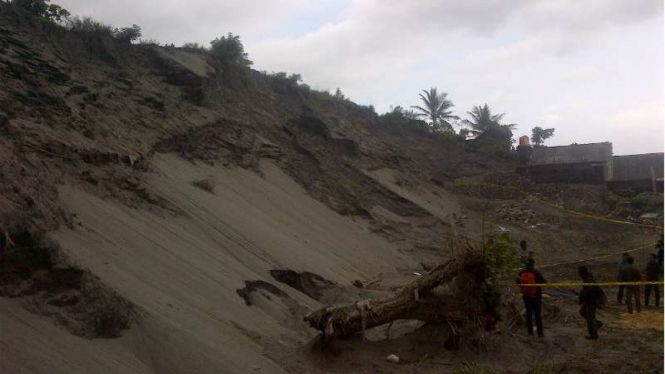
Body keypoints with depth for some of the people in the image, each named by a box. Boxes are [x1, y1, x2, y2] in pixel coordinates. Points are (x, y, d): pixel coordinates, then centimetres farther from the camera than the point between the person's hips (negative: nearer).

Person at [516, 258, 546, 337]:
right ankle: (540, 333, 3)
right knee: (538, 315, 3)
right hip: (536, 296, -4)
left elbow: (518, 281, 11)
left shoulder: (521, 273, -5)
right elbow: (544, 282, -13)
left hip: (526, 296, 4)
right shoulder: (536, 273, -18)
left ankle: (530, 331, 20)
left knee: (528, 313, 15)